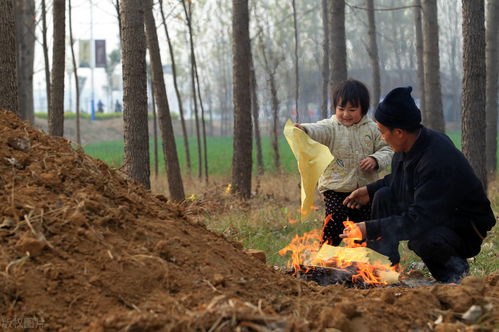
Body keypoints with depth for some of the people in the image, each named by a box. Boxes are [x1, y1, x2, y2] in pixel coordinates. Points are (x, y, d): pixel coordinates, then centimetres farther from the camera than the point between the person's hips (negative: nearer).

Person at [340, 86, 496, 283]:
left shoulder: (438, 161, -33)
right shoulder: (408, 146, -4)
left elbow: (419, 221, -35)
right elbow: (398, 180, 21)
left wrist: (370, 229, -33)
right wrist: (370, 191, 7)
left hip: (466, 230, -9)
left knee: (421, 238, -37)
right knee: (384, 196, 0)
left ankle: (454, 268, -5)